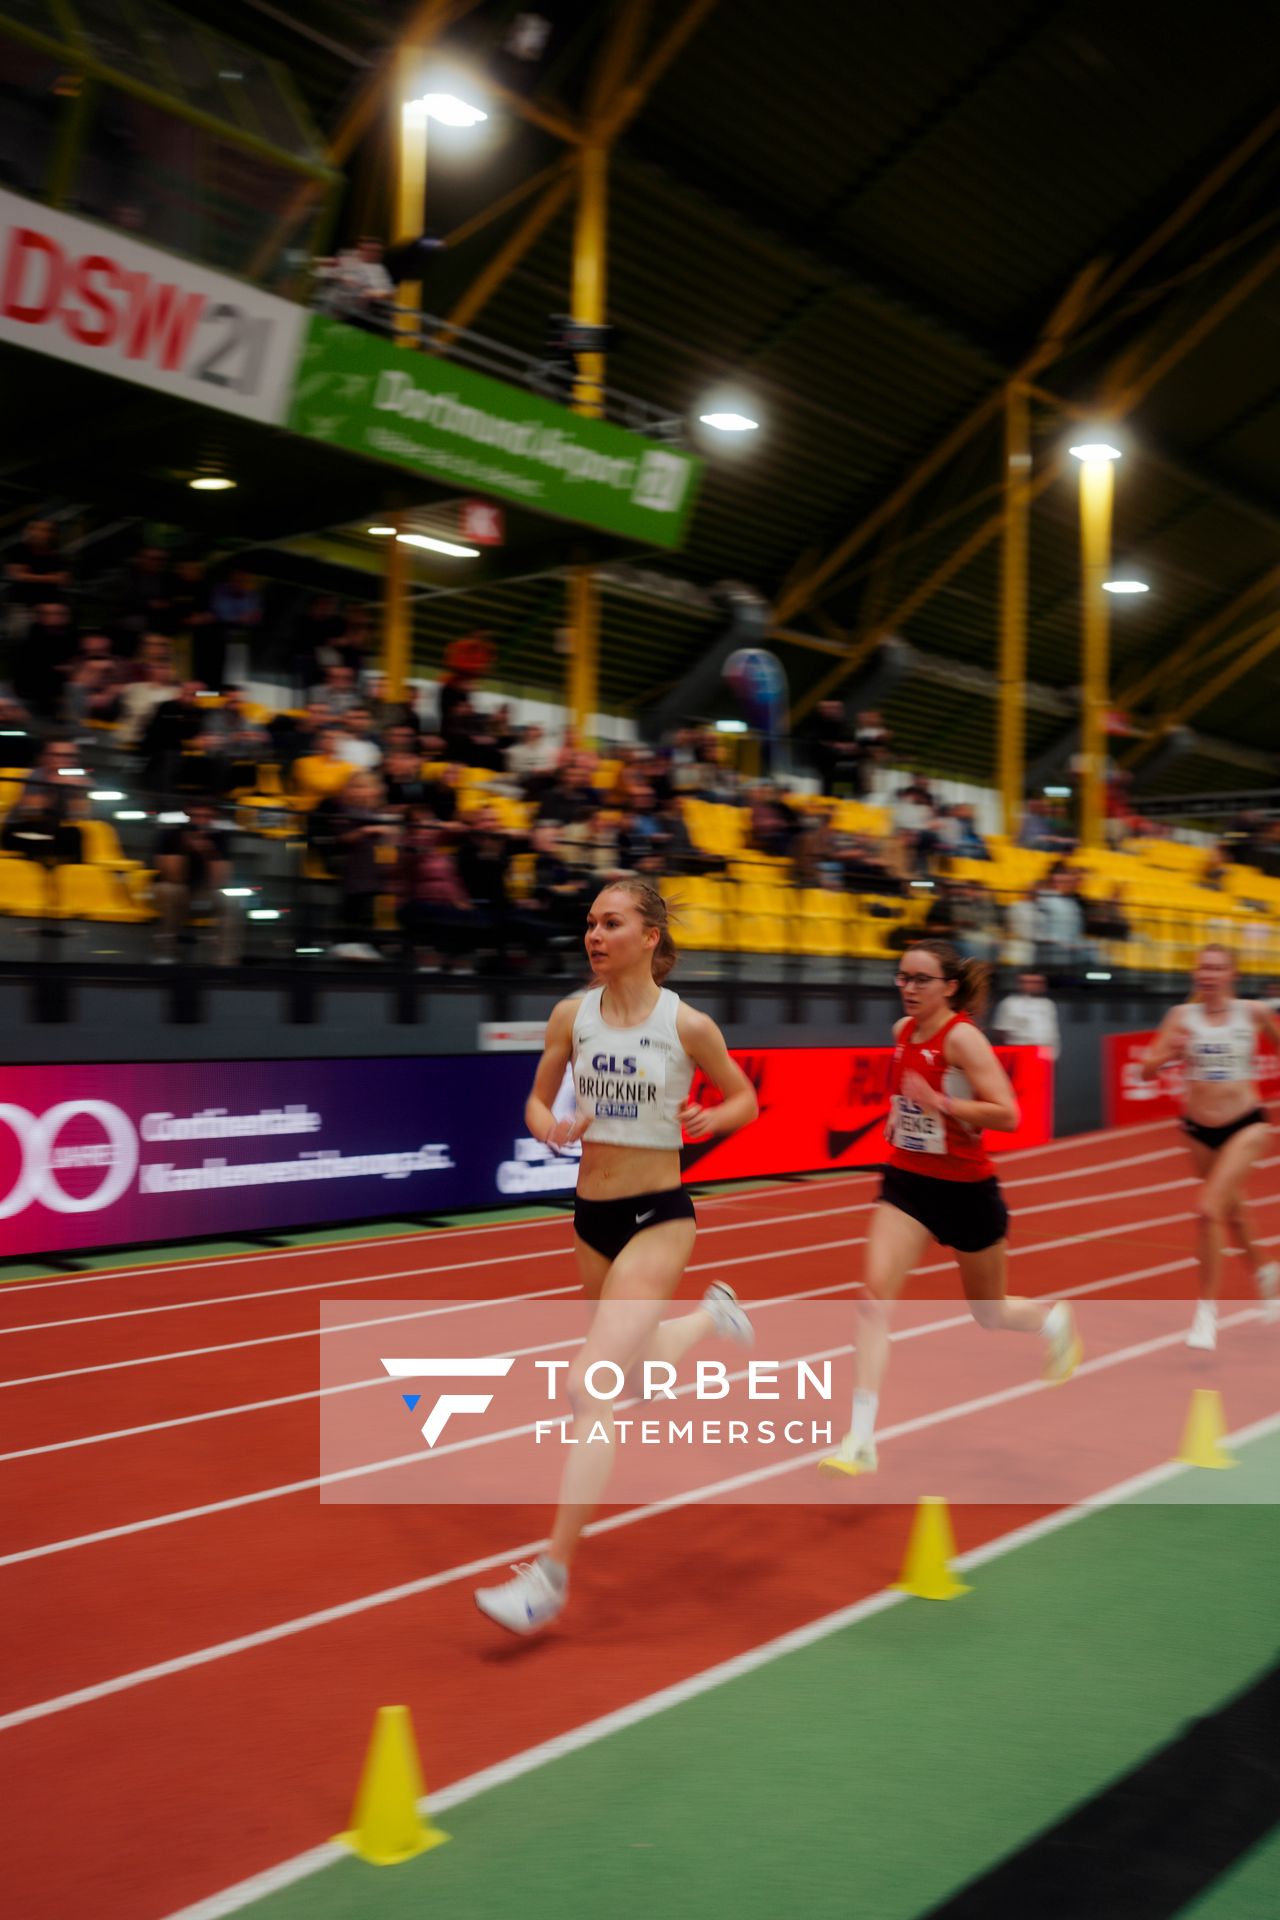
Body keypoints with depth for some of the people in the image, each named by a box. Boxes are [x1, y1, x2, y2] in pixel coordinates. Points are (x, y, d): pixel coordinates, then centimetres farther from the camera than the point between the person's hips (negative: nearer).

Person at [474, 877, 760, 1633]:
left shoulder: (687, 1025, -10)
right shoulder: (572, 1016, -1)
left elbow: (746, 1098, 5)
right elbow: (537, 1103, 10)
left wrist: (711, 1119, -16)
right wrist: (551, 1129, -13)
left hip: (658, 1217, -5)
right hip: (593, 1216, 5)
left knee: (590, 1387, -16)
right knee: (639, 1366, 23)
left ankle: (553, 1574, -8)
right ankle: (714, 1315, 56)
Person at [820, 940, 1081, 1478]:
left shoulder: (962, 1037, -18)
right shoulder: (903, 1031, 2)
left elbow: (1007, 1114, -25)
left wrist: (940, 1103, -34)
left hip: (965, 1188, -5)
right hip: (906, 1182, 5)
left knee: (989, 1314, 14)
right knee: (875, 1293, -16)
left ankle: (1054, 1320, 51)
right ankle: (861, 1440, -16)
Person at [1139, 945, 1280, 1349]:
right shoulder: (1182, 1016, -5)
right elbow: (1148, 1071, -10)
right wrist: (1169, 1052, -26)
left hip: (1246, 1125, -3)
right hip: (1200, 1129, 3)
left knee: (1209, 1208, -20)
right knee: (1231, 1212, 22)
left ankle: (1207, 1311, -8)